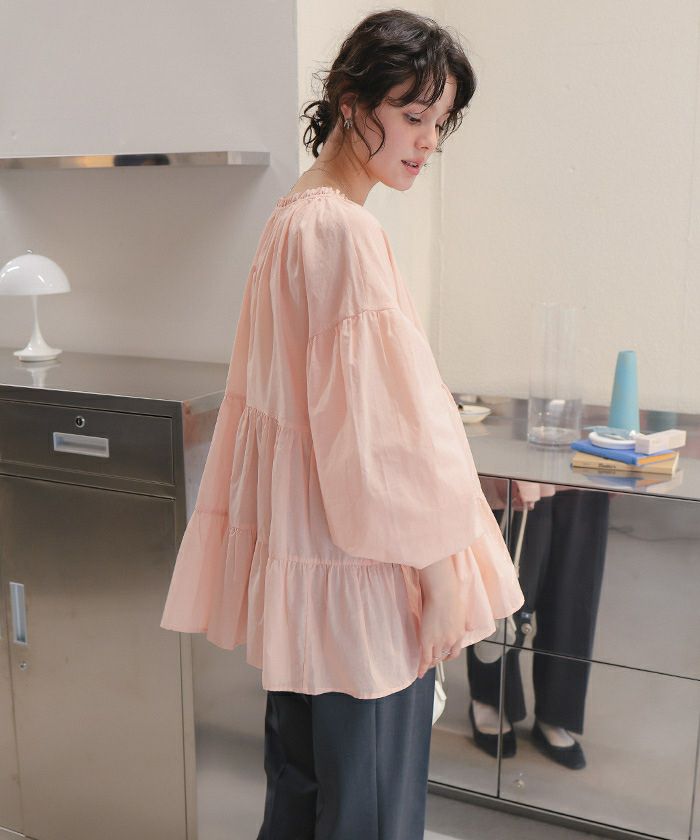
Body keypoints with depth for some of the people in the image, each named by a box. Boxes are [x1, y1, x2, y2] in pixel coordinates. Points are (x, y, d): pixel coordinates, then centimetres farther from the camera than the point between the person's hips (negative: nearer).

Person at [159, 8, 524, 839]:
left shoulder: (292, 216, 10)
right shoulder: (345, 231, -19)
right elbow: (383, 419, -21)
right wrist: (440, 559, -12)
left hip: (297, 551, 9)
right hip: (360, 562, -9)